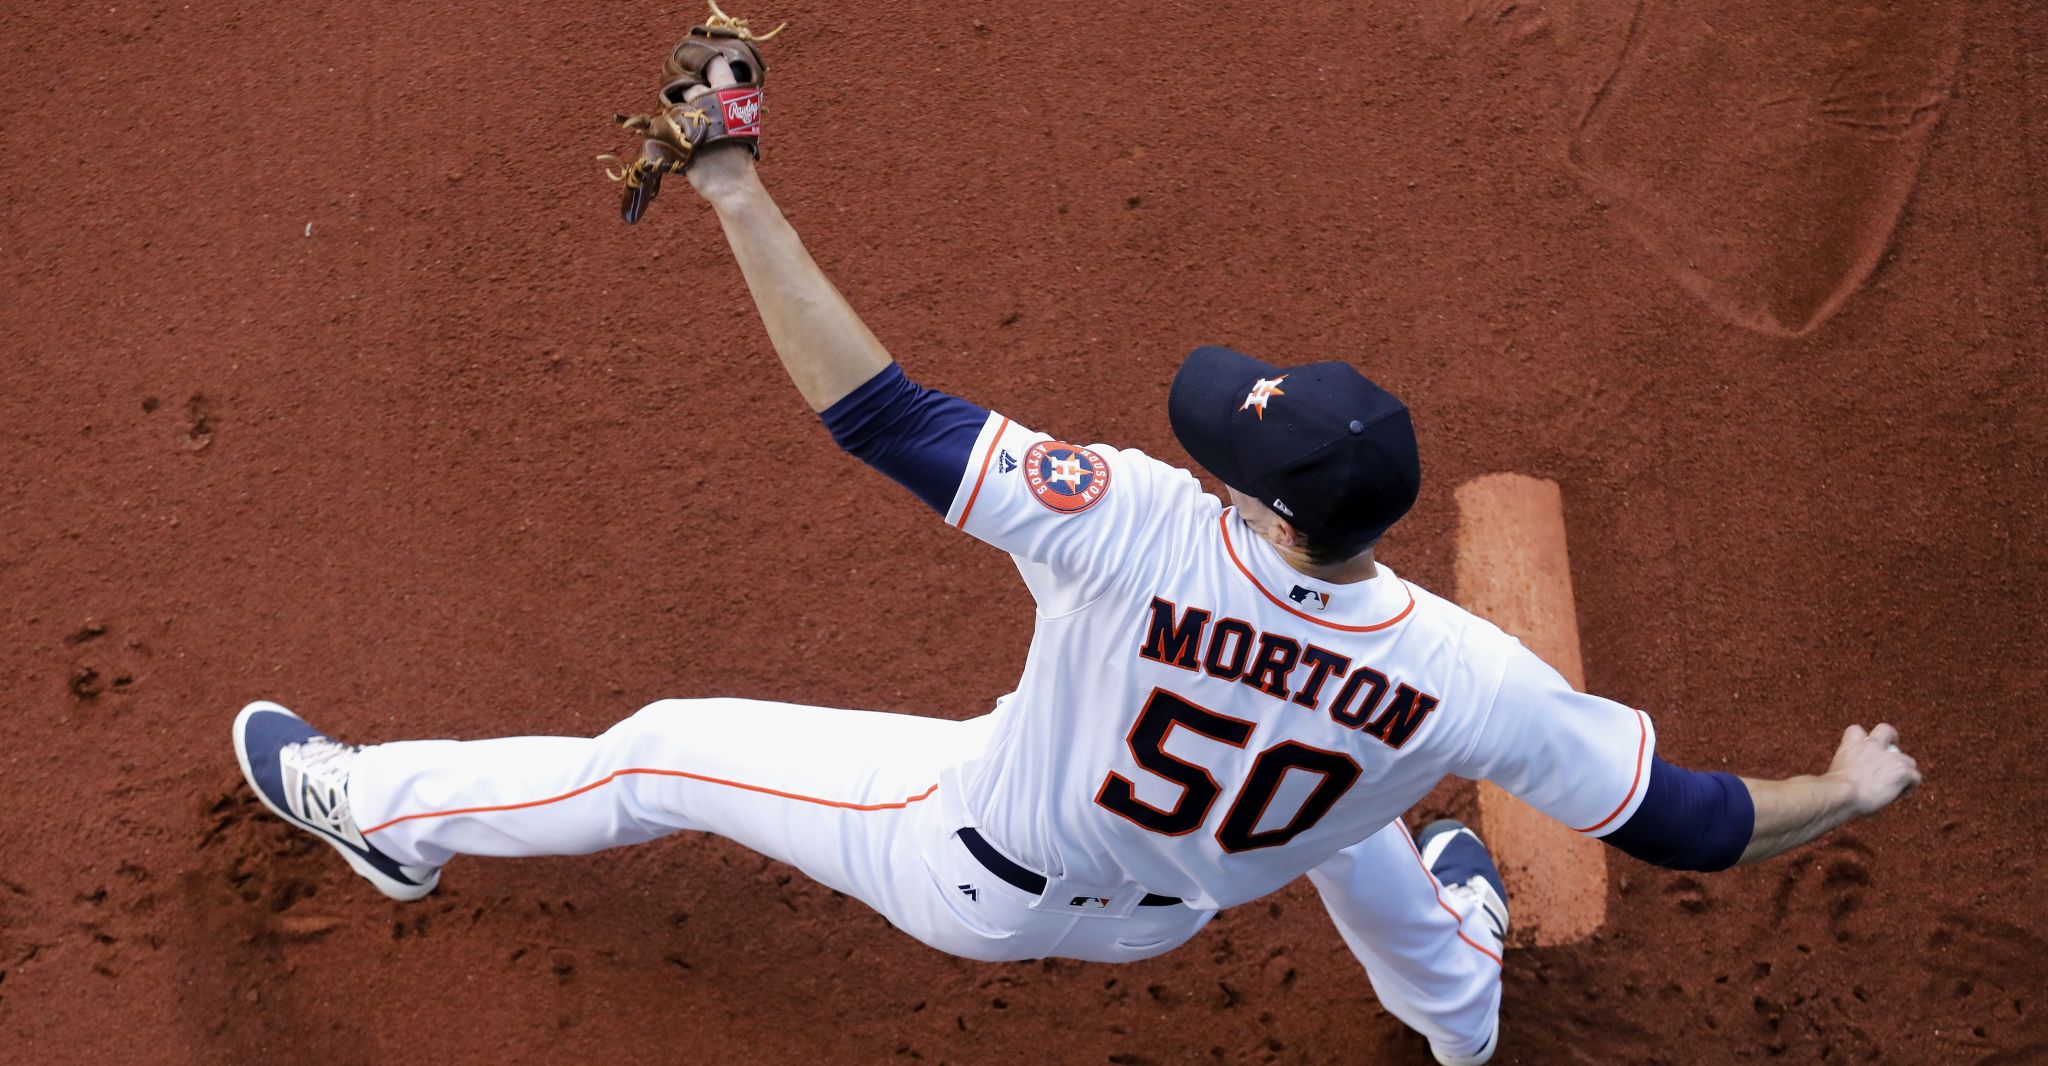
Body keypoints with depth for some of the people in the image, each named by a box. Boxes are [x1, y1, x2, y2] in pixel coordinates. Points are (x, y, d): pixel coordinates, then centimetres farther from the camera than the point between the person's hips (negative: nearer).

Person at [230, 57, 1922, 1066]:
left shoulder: (1142, 531, -42)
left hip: (968, 872, -3)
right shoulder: (1464, 678, -33)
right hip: (1159, 913, 3)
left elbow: (881, 419, -41)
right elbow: (1682, 821, -23)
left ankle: (382, 804, 36)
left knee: (672, 750, 15)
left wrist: (743, 206, -36)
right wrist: (1850, 792, -5)